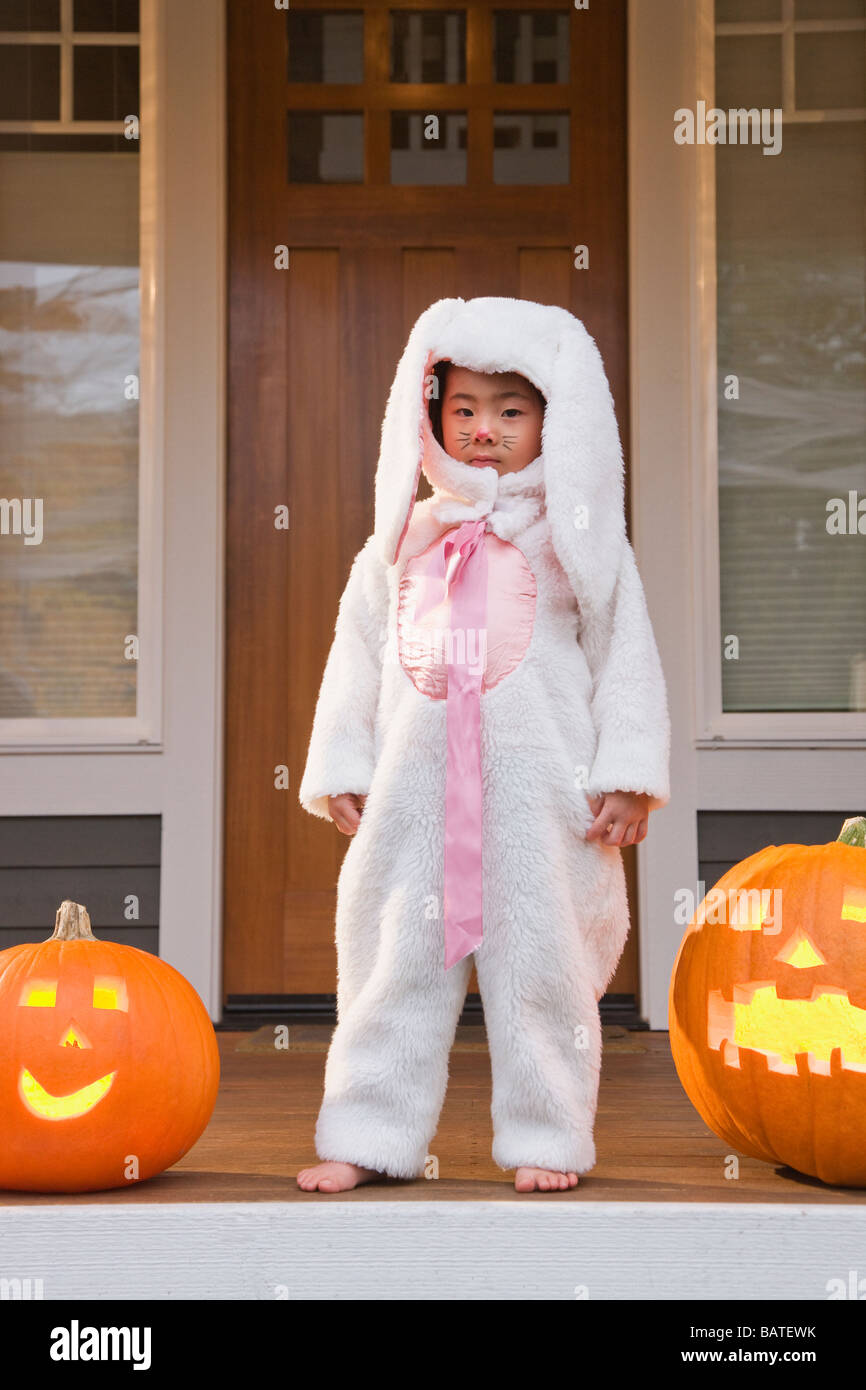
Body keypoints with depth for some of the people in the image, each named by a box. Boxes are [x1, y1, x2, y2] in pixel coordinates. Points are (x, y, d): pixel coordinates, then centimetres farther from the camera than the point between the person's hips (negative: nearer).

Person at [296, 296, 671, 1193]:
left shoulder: (575, 537, 4)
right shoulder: (404, 538, 11)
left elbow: (625, 656, 2)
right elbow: (359, 650, 13)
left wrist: (627, 775, -5)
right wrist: (340, 767, 8)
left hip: (539, 783, -2)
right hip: (416, 780, 3)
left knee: (539, 957, 2)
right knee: (394, 952, 5)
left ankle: (546, 1137, 15)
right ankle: (369, 1135, 14)